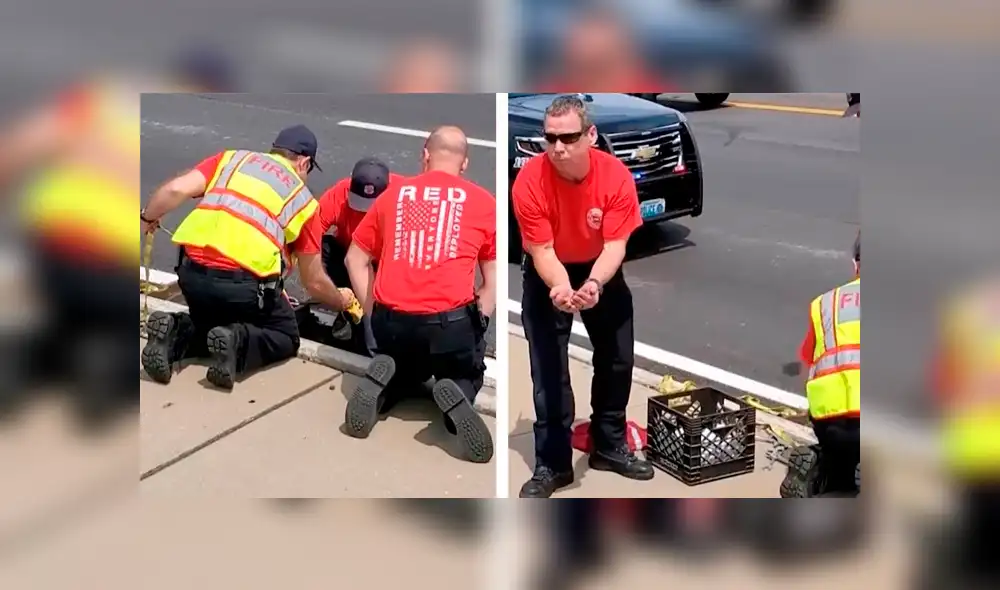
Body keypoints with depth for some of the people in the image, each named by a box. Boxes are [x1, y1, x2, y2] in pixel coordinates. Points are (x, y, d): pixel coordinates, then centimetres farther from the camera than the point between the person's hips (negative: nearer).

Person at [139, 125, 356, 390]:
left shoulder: (231, 158, 20)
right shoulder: (303, 198, 16)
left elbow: (176, 189, 3)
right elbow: (314, 281, 21)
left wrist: (148, 218, 22)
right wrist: (341, 301, 41)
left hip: (191, 272, 4)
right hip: (245, 283, -3)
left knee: (209, 324, 32)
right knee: (286, 337, 21)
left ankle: (174, 335, 0)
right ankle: (238, 344, -9)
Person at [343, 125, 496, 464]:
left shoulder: (393, 193, 12)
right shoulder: (483, 202, 7)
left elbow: (355, 260, 17)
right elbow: (493, 281, 9)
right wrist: (477, 327, 17)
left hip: (392, 319, 3)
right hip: (450, 321, -2)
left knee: (408, 372, 34)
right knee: (468, 375, 28)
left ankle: (382, 386, -2)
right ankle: (456, 395, -10)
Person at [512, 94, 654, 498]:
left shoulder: (616, 176, -26)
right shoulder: (530, 181, -30)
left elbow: (615, 245, -26)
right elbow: (542, 250, -27)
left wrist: (594, 284, -45)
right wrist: (560, 288, -46)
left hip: (600, 270, 3)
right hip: (547, 275, -2)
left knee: (617, 359, 10)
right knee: (548, 370, -5)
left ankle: (610, 446, 29)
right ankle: (552, 464, 5)